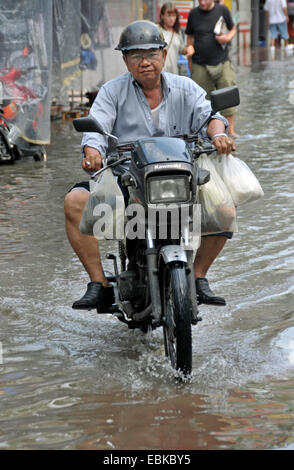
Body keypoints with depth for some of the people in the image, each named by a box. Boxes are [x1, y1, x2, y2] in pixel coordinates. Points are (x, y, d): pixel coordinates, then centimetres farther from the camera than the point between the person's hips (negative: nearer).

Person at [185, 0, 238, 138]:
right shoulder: (193, 13, 4)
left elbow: (233, 29, 14)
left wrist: (227, 38, -7)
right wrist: (190, 47, -6)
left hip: (222, 63, -1)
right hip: (200, 65, 1)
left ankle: (231, 130, -1)